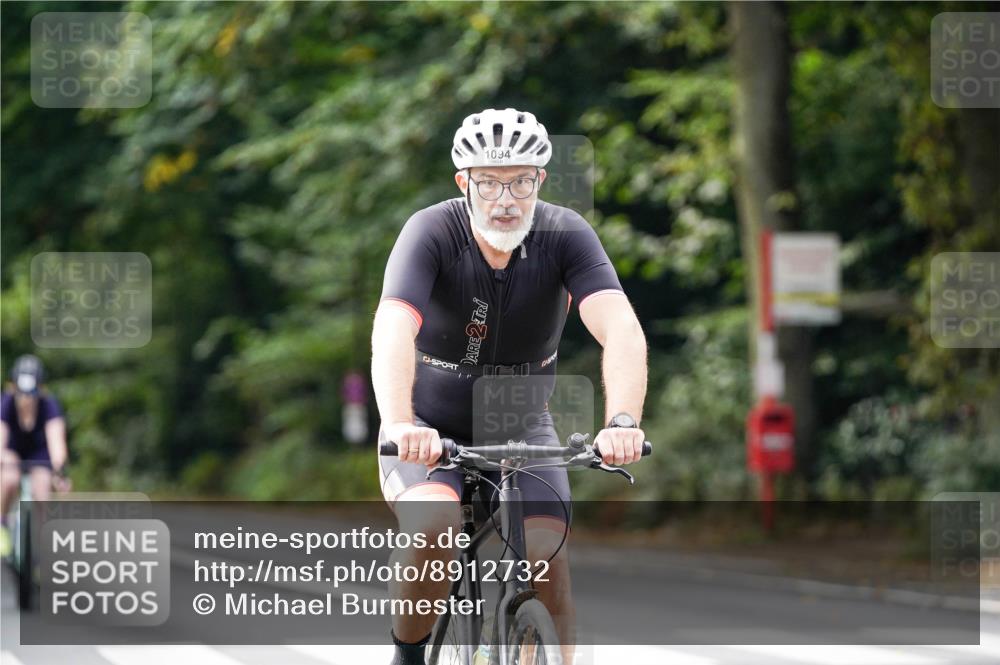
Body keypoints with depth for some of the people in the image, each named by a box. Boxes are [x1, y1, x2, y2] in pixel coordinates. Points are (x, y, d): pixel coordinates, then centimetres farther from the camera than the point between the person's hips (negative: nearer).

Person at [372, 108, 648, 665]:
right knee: (435, 530, -30)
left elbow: (622, 331, -31)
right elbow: (393, 332, -38)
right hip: (431, 429, -2)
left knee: (547, 556, -19)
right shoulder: (431, 233, -22)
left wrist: (623, 423, -49)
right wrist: (399, 425, -56)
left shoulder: (565, 235, -18)